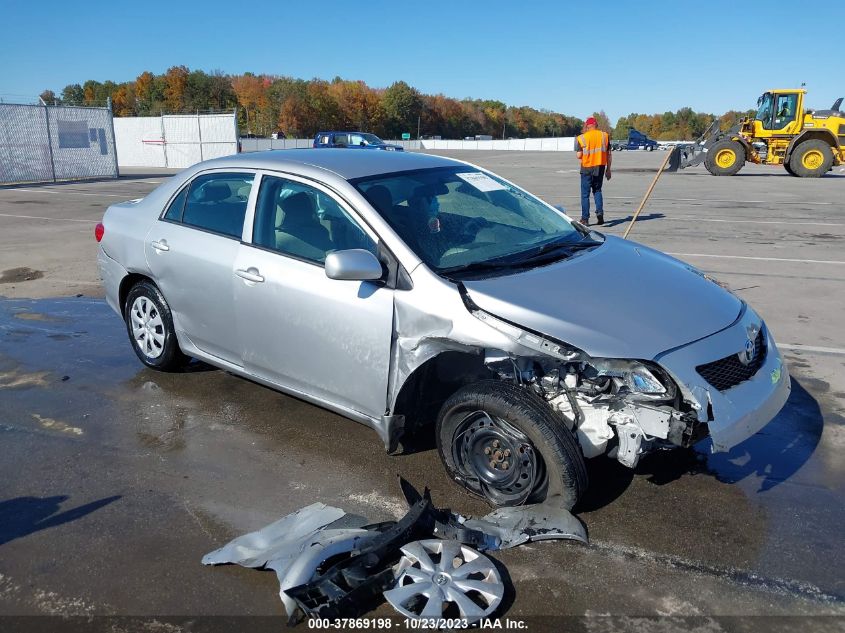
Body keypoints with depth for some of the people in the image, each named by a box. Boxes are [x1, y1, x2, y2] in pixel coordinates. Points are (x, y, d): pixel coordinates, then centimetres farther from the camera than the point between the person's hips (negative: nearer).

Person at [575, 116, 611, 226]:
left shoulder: (581, 138, -7)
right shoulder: (605, 136, 2)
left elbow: (579, 156, -9)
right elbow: (608, 155, 3)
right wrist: (608, 169, 10)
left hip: (587, 168, -3)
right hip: (600, 167, 3)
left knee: (585, 194, 6)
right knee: (597, 190, 19)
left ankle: (585, 219, 4)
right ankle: (600, 212, 0)